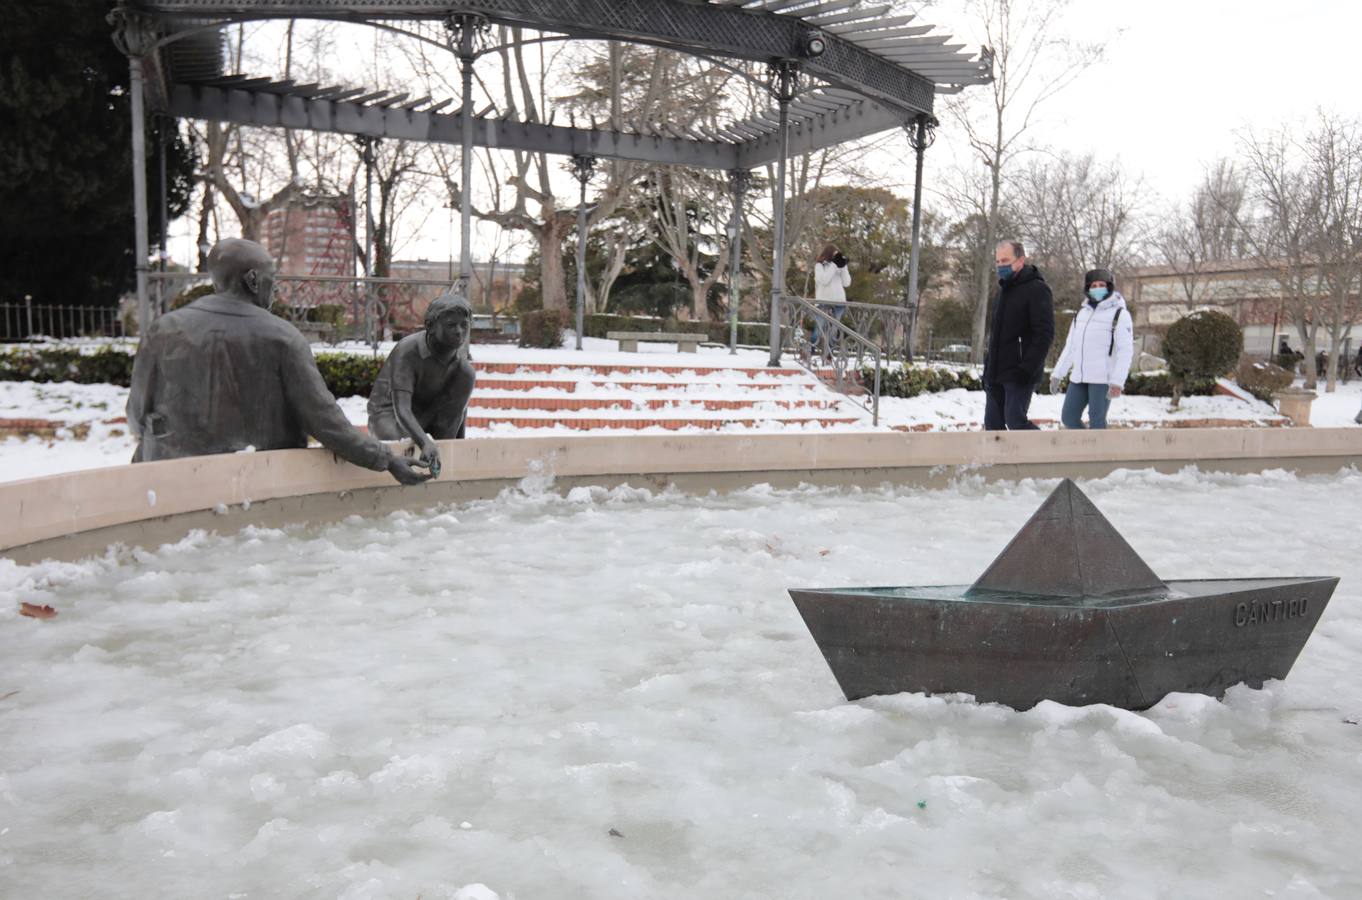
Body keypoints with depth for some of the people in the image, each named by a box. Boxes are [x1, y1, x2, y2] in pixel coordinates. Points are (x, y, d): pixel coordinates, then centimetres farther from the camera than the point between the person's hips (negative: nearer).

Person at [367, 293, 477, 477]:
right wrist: (425, 442, -57)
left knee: (467, 372, -19)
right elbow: (402, 409, -41)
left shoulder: (459, 347, -12)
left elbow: (460, 399, 0)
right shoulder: (408, 351, -30)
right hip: (390, 413, -6)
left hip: (428, 412, 6)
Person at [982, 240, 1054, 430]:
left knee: (1015, 420, -14)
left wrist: (1027, 369, -24)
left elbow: (1044, 334, -17)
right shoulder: (1004, 290, 18)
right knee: (992, 423, 6)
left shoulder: (1037, 289, -9)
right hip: (996, 372, 8)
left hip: (1019, 374, -8)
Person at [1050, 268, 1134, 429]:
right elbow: (1070, 347, 19)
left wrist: (1117, 382, -20)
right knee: (1069, 418, 5)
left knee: (1096, 420, -8)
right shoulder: (1082, 313, 15)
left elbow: (1126, 351, -10)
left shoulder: (1119, 314, -3)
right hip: (1079, 377, 6)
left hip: (1103, 378, -6)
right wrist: (1057, 375, 13)